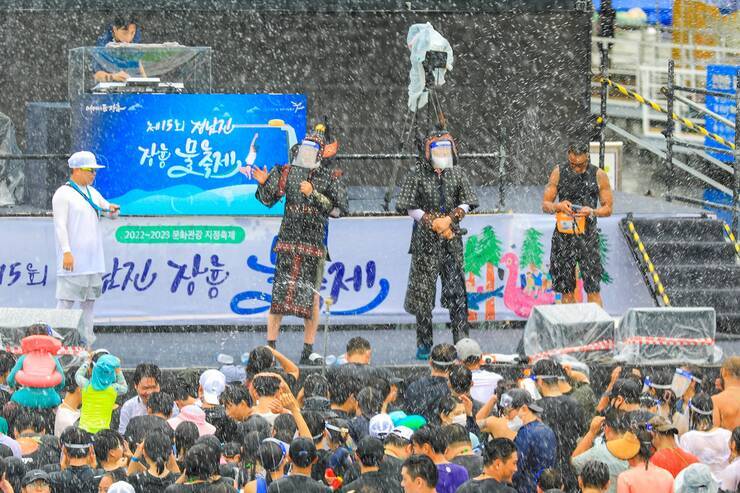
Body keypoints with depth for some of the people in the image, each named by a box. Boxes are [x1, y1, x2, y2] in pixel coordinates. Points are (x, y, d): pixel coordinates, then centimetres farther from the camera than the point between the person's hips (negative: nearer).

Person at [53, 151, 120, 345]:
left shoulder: (92, 193, 16)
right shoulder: (63, 194, -7)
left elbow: (107, 210, 22)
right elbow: (60, 224, -14)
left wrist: (113, 209, -3)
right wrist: (66, 252, -22)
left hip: (93, 259, 8)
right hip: (73, 259, -8)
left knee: (89, 300, 9)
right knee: (66, 300, -10)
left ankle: (86, 342, 13)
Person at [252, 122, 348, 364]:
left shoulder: (331, 178, 0)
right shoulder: (288, 173, 7)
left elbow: (338, 209, -10)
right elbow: (268, 200, 13)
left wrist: (314, 195, -18)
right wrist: (263, 183, -6)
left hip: (315, 244, -1)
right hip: (288, 242, 1)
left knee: (312, 296, 2)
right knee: (280, 292, -4)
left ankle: (308, 351, 9)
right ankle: (270, 346, 0)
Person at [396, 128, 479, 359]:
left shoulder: (457, 173, 8)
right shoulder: (417, 175, -2)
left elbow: (466, 203, 10)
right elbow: (409, 207, -4)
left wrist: (450, 219, -7)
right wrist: (433, 223, -11)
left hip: (452, 239, 2)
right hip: (425, 240, -2)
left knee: (456, 289, 1)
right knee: (423, 289, -1)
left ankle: (462, 340, 4)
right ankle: (424, 343, 4)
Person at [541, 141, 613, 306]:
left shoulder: (599, 176, 0)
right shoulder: (559, 173, 3)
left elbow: (608, 208, 5)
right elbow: (545, 204, 7)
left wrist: (592, 212, -15)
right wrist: (558, 206, -16)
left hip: (588, 236, -2)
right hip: (563, 236, 2)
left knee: (593, 290, -8)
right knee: (567, 291, 6)